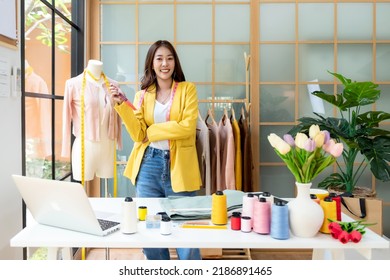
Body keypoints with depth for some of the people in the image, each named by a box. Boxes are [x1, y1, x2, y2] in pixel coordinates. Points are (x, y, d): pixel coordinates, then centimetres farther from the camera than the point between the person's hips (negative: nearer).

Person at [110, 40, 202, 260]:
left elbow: (188, 127, -12)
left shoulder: (187, 89, 2)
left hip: (178, 166, -3)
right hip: (149, 165, 3)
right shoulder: (142, 95, 9)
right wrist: (122, 104, -10)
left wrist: (153, 130, -7)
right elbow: (138, 134, -2)